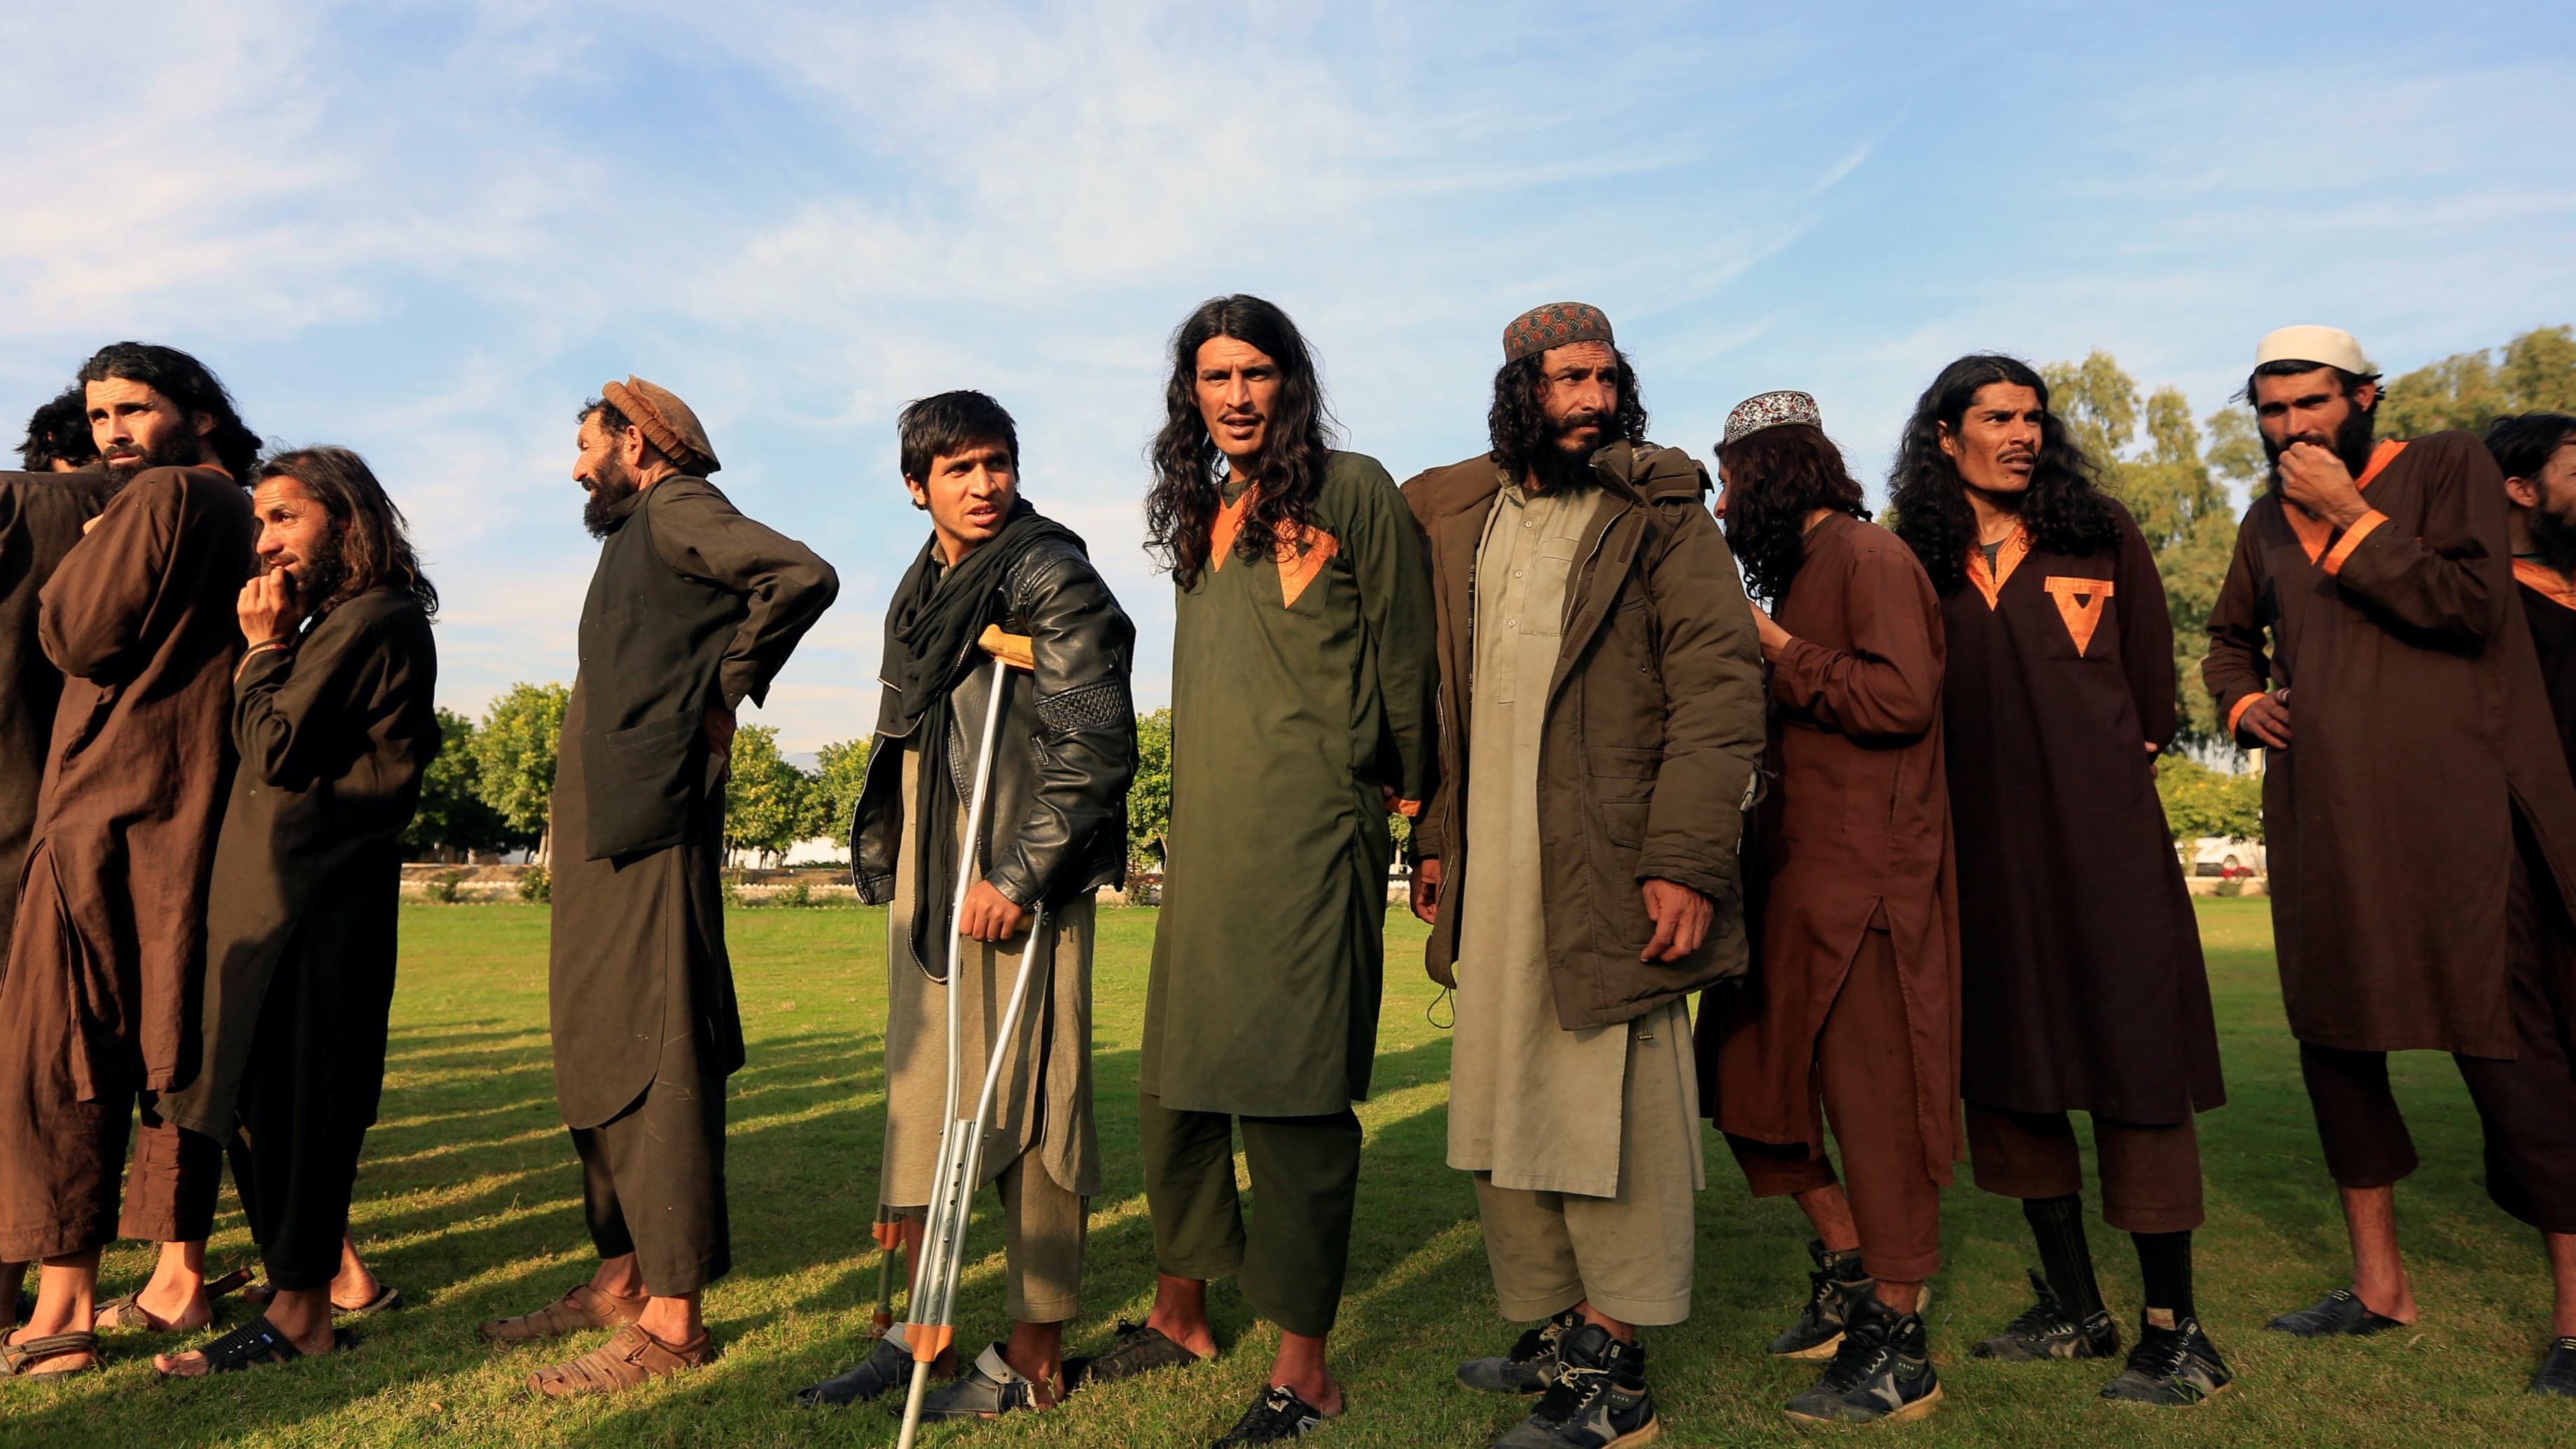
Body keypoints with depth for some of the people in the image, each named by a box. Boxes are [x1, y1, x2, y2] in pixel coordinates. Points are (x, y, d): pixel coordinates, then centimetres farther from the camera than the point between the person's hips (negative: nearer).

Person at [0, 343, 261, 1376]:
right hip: (203, 816, 8)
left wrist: (88, 543, 5)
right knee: (175, 1049, 11)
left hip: (113, 808, -8)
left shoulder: (159, 496, -9)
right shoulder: (244, 518, 16)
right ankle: (178, 1280, 16)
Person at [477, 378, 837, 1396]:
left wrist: (723, 695, -13)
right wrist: (568, 812, 13)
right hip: (600, 835, 10)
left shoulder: (678, 509, -5)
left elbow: (804, 575, -21)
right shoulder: (637, 533, 24)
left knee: (653, 1061, -9)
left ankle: (672, 1319, -4)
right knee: (597, 1058, 14)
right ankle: (621, 1278, 24)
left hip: (649, 830, -10)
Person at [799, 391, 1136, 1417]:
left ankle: (1035, 1359, 10)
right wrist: (890, 867, 20)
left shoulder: (1051, 577, -9)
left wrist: (1016, 876, -19)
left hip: (1019, 885, -8)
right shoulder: (921, 592, 16)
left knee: (1027, 1105, -2)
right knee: (920, 1100, 12)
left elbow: (1096, 743, -16)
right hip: (928, 888, 8)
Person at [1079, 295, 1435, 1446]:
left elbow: (1403, 658, 0)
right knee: (1175, 1085, 13)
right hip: (1208, 839, 7)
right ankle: (1180, 1315, 31)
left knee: (1292, 1093, -5)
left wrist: (1403, 796, 4)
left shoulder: (1352, 491, -1)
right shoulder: (1202, 520, 19)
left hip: (1309, 836, -7)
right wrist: (1187, 825, 18)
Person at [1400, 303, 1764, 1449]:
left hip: (1608, 867, -5)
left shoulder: (1661, 514, -1)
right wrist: (1434, 836, 11)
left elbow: (1719, 686, -10)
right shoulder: (1460, 517, 14)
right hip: (1492, 874, 6)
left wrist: (1685, 859, -18)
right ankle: (1553, 1329, 26)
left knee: (1608, 1108, -1)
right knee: (1501, 1111, 11)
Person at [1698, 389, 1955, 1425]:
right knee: (1744, 1072, 12)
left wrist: (1777, 648, -14)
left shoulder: (1868, 557, -9)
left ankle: (1897, 1351, 10)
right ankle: (1848, 1270, 27)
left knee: (1873, 1101, -2)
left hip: (1867, 877, -10)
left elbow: (1902, 696, -21)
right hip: (1796, 872, 10)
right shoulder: (1799, 566, 18)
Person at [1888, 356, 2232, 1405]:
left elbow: (2151, 674, 9)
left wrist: (2123, 767, 10)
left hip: (2103, 833, -2)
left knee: (2134, 1061, -2)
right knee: (2006, 1063, 9)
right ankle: (2073, 1309, 24)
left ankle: (2173, 1330, 8)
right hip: (1984, 843, 2)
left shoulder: (2100, 534, 5)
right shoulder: (1914, 562, 5)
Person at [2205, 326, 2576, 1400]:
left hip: (2450, 809, -5)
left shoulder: (2447, 467, 3)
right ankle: (2378, 1283, 21)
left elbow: (2471, 605, -11)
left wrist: (2350, 515, -8)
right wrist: (2243, 702, 11)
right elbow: (2230, 638, 31)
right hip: (2319, 818, 6)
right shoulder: (2268, 523, 16)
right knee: (2332, 1038, 8)